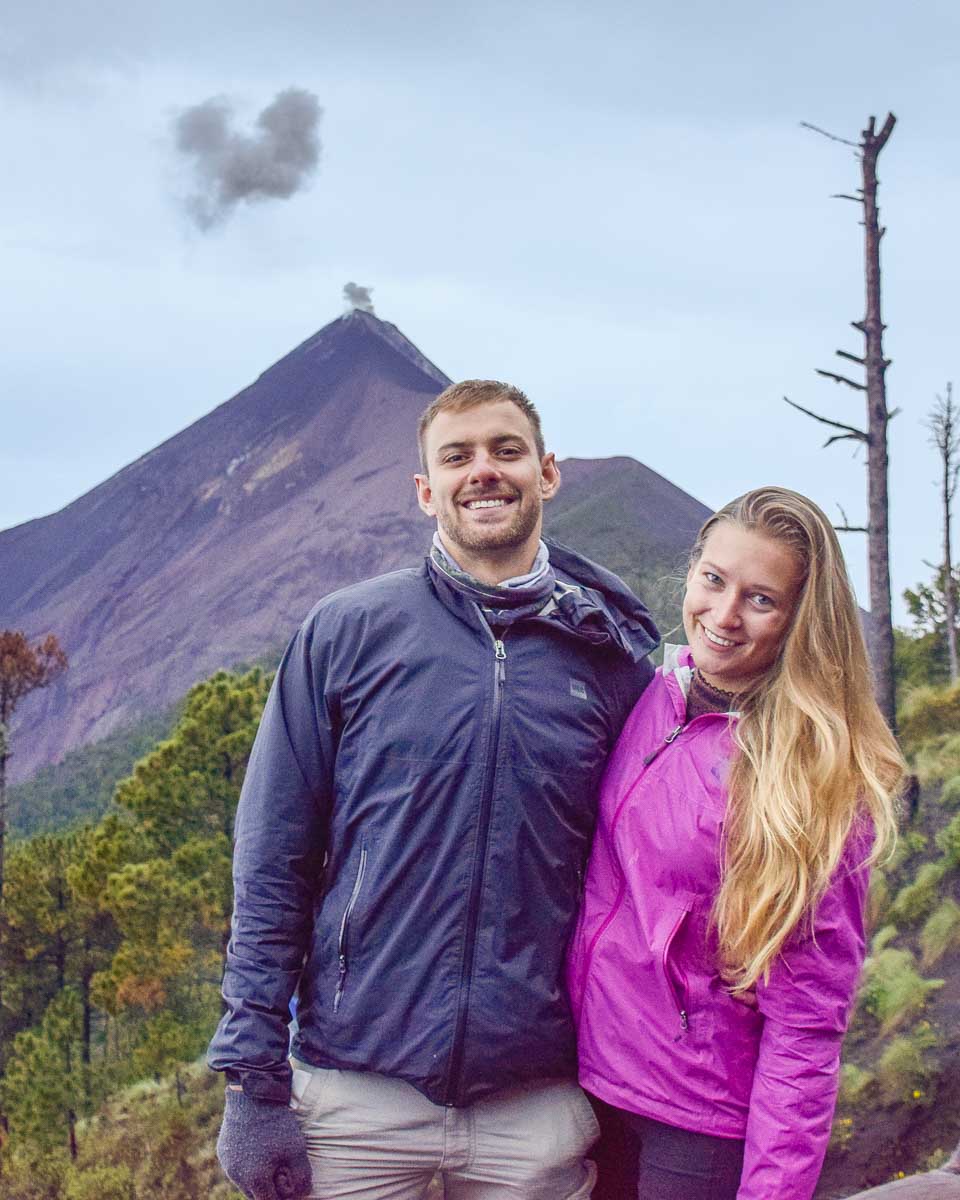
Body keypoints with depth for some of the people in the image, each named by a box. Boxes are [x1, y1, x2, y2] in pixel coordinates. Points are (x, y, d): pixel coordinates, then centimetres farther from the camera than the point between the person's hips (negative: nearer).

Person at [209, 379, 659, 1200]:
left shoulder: (616, 657, 3)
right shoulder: (346, 633, -1)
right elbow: (273, 863, -1)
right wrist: (253, 1080, -4)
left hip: (538, 1105, 1)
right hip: (356, 1096, -1)